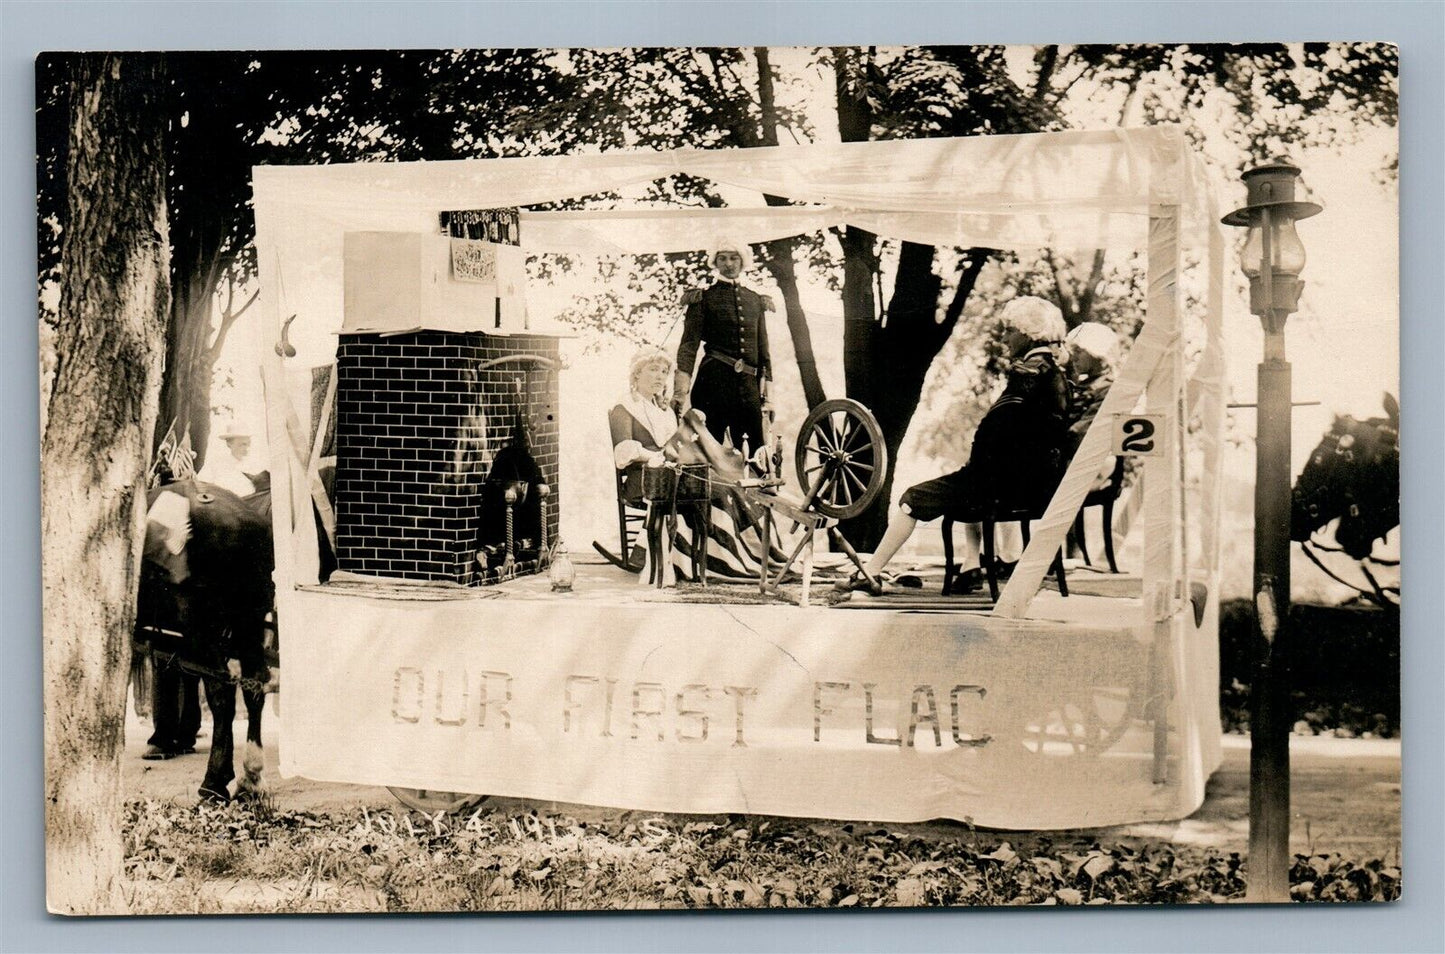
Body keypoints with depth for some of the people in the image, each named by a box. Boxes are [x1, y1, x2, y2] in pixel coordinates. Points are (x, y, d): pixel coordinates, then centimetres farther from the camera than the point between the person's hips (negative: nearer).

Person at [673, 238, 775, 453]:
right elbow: (689, 343, -4)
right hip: (713, 383, -4)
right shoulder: (703, 298, 5)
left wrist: (766, 386, 13)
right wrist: (681, 388, -16)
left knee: (757, 455, 0)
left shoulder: (755, 300, 18)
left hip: (749, 386, 4)